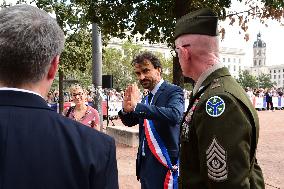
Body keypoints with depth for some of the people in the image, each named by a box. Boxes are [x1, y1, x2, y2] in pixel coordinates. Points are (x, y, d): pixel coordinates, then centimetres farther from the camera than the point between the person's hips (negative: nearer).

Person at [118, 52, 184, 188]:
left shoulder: (173, 91, -11)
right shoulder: (146, 98, 9)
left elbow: (174, 115, -31)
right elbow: (130, 122, 13)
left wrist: (137, 106, -33)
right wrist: (126, 109, -10)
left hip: (164, 164, -6)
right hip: (145, 163, 7)